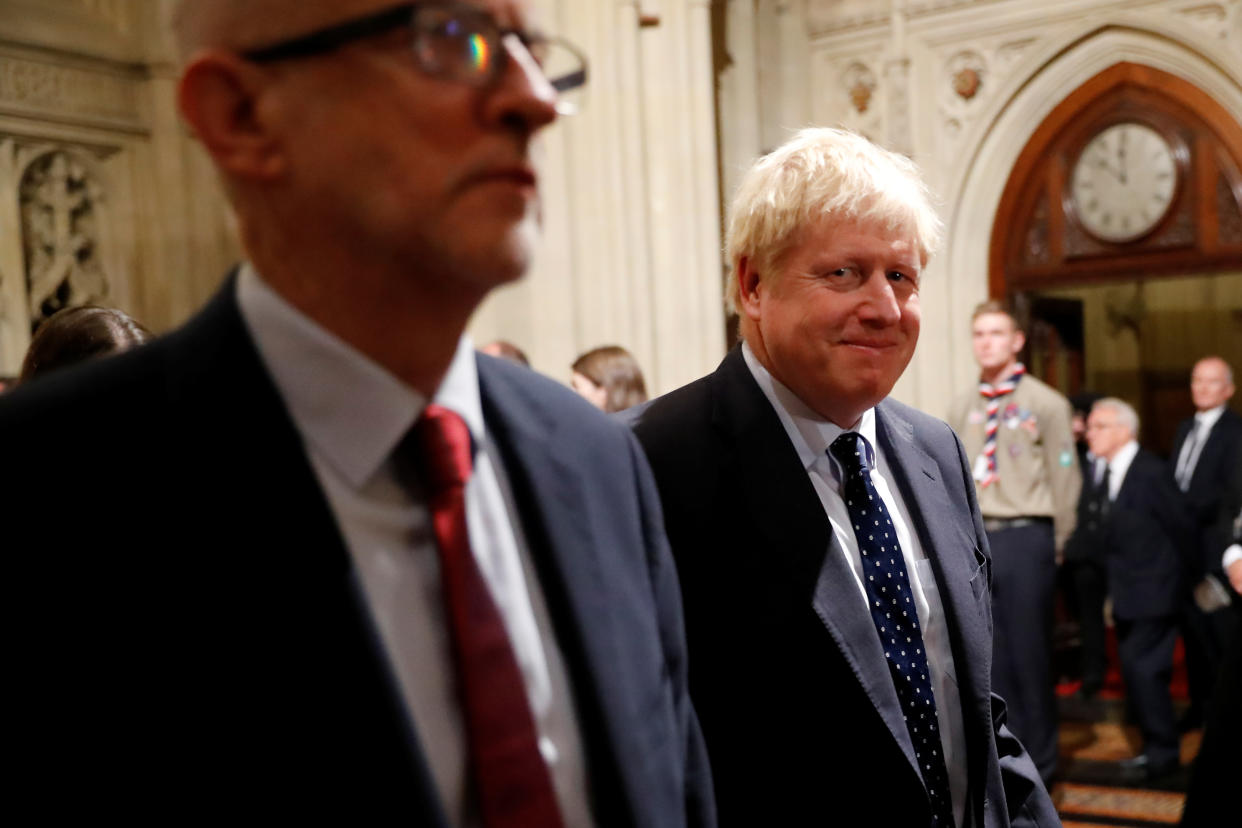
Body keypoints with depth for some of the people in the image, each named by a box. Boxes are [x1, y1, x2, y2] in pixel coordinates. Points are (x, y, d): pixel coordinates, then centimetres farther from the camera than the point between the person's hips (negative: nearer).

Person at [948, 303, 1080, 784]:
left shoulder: (1045, 404, -4)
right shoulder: (963, 408, 10)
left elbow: (1064, 479, -3)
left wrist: (1054, 547, -2)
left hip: (1024, 537, -4)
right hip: (975, 540, 5)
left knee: (1030, 655, 3)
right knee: (990, 656, 9)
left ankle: (1037, 766, 17)